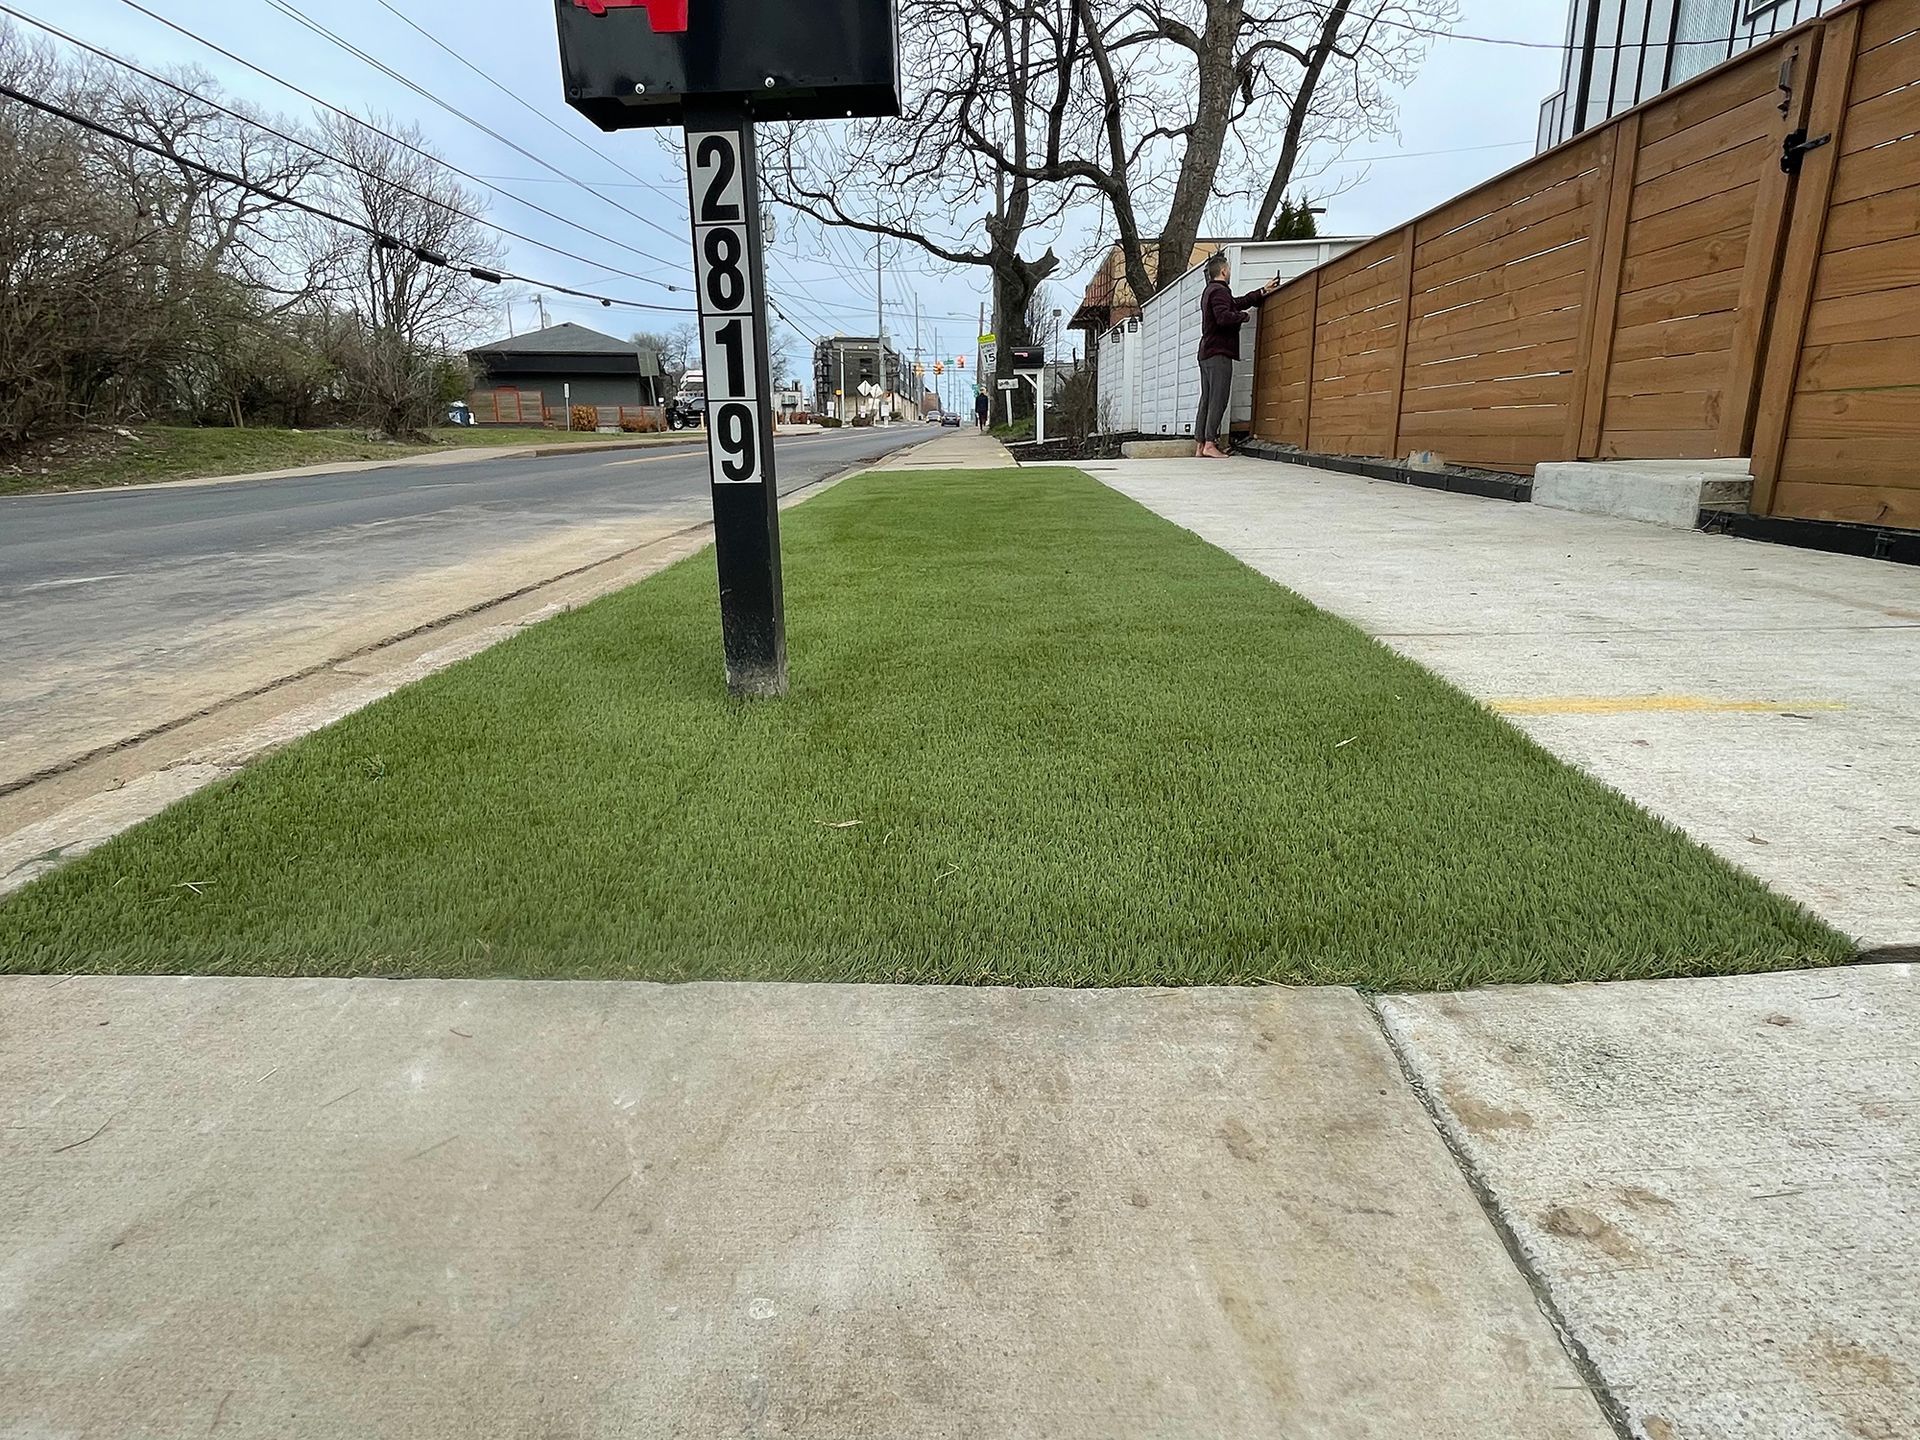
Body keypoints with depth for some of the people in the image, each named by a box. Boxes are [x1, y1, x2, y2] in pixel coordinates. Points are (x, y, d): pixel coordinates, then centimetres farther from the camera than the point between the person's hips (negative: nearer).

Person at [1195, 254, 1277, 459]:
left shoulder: (1209, 291, 23)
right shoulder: (1220, 291, -8)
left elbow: (1238, 302, 29)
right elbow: (1224, 317, -24)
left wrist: (1263, 292, 33)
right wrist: (1242, 316, -6)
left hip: (1207, 353, 10)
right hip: (1219, 353, -10)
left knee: (1207, 399, 6)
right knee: (1218, 399, -12)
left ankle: (1200, 445, 3)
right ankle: (1210, 444, -18)